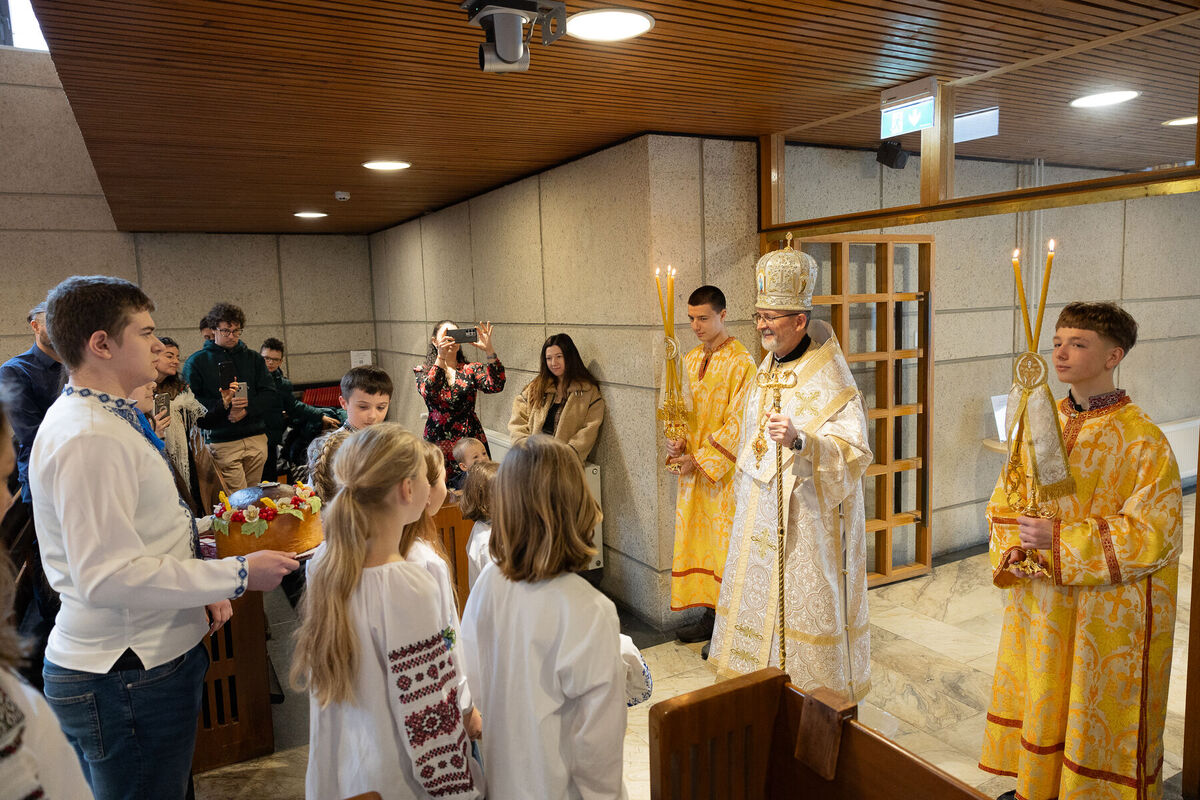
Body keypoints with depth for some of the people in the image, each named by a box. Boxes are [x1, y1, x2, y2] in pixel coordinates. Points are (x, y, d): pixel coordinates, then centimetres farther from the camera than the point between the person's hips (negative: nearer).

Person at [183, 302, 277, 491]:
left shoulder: (253, 358, 13)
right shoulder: (197, 361, 4)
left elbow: (269, 393, 6)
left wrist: (246, 410, -10)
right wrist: (221, 405, -18)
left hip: (257, 439, 4)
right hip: (222, 442, -3)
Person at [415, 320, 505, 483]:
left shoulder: (471, 369, 7)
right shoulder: (423, 371, 5)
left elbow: (496, 386, -12)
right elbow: (428, 393, -18)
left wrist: (489, 350, -24)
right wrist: (441, 357, -28)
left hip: (471, 439, 1)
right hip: (438, 442, -1)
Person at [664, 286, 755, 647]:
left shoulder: (740, 361, -12)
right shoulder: (691, 359, 12)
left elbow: (737, 421, -16)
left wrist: (702, 459, -16)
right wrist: (676, 442, -2)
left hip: (725, 469, -7)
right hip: (692, 468, 7)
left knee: (725, 543, -1)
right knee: (696, 539, 12)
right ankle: (710, 615, 25)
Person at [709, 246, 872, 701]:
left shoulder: (831, 382, -15)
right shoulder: (765, 373, 10)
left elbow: (854, 453, -22)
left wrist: (801, 440, -38)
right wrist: (742, 504, 21)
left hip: (809, 518, -7)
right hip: (760, 517, 8)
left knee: (804, 605, 0)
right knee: (760, 595, 14)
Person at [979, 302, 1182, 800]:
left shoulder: (1142, 440, -15)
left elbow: (1155, 534, -18)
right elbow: (1004, 498, 10)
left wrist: (1061, 540, -23)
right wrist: (1013, 548, -8)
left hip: (1108, 612, -5)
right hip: (1039, 600, 6)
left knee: (1098, 715, 10)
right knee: (1040, 698, 19)